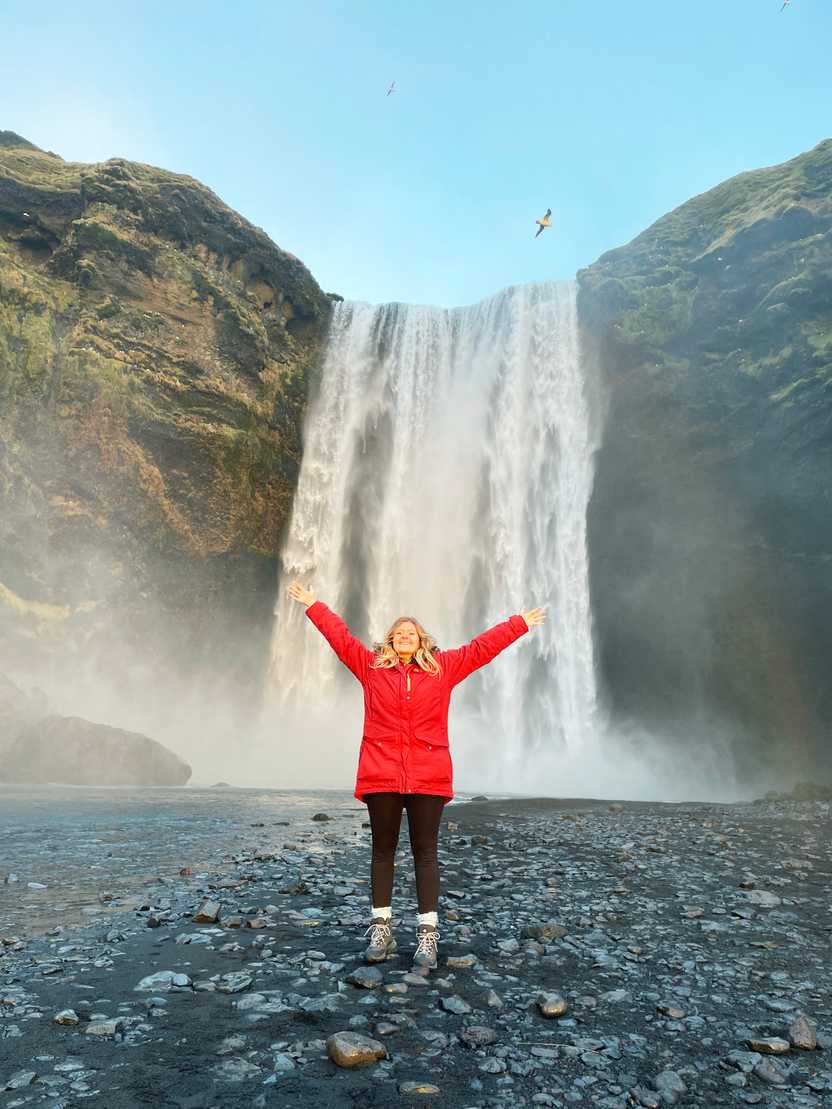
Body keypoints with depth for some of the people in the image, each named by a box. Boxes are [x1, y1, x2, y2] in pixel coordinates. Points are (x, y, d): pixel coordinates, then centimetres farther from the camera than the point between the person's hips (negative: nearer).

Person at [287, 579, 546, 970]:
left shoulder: (443, 668, 8)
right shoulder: (372, 666, 8)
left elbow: (480, 647, 11)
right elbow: (341, 637, 12)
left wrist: (519, 624, 14)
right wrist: (313, 605, 14)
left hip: (428, 778, 0)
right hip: (381, 777, 1)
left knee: (425, 853, 5)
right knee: (383, 851, 10)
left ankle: (428, 934, 11)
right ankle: (381, 928, 22)